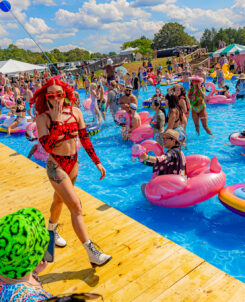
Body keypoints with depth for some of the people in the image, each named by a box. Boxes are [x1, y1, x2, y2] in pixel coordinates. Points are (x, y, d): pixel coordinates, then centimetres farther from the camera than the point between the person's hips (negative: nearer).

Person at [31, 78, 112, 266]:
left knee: (59, 200, 25)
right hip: (56, 167, -5)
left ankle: (51, 231, 53)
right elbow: (47, 147, -27)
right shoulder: (42, 118, -16)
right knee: (76, 206, -12)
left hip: (73, 164, 5)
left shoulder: (75, 112, -5)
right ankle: (92, 253, -4)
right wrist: (56, 120, -30)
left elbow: (85, 139, 2)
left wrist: (97, 162, 3)